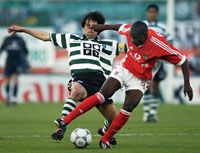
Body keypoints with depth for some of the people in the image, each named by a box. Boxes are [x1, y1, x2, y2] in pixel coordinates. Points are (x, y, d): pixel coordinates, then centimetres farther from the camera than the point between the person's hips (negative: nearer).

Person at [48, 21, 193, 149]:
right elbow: (121, 27, 9)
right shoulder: (131, 31, -17)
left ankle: (105, 140, -8)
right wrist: (104, 27, 20)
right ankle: (66, 121, -22)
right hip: (124, 69, 2)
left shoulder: (159, 44, -28)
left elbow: (182, 60, -19)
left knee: (128, 108, -22)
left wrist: (187, 84, -17)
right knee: (102, 96, -17)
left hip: (140, 80, -2)